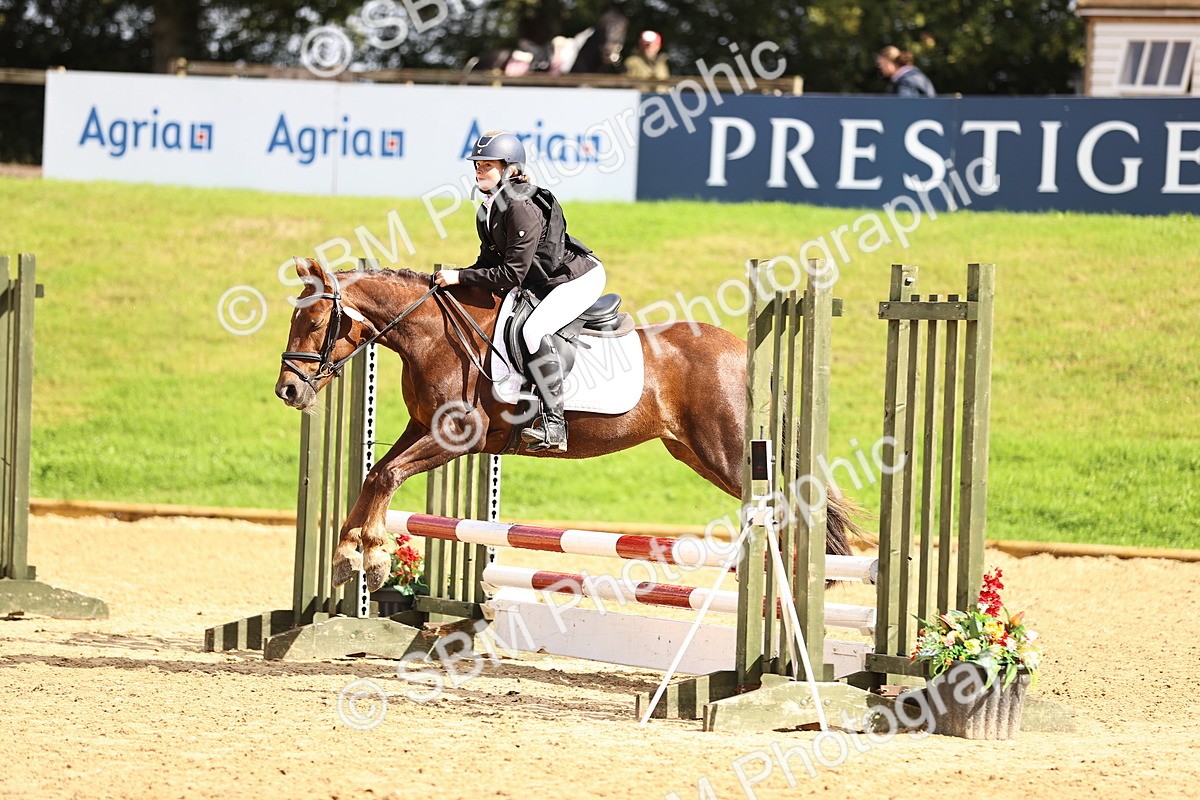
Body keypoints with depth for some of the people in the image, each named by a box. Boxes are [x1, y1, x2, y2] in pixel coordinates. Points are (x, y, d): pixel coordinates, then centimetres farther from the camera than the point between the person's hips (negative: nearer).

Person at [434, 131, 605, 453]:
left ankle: (554, 423, -33)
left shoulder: (522, 209, -27)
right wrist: (453, 277, -8)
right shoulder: (487, 211, 2)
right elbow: (490, 263, 9)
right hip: (544, 282, 11)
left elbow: (512, 274, -28)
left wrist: (460, 277, -25)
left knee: (535, 330, -31)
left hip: (580, 277, -11)